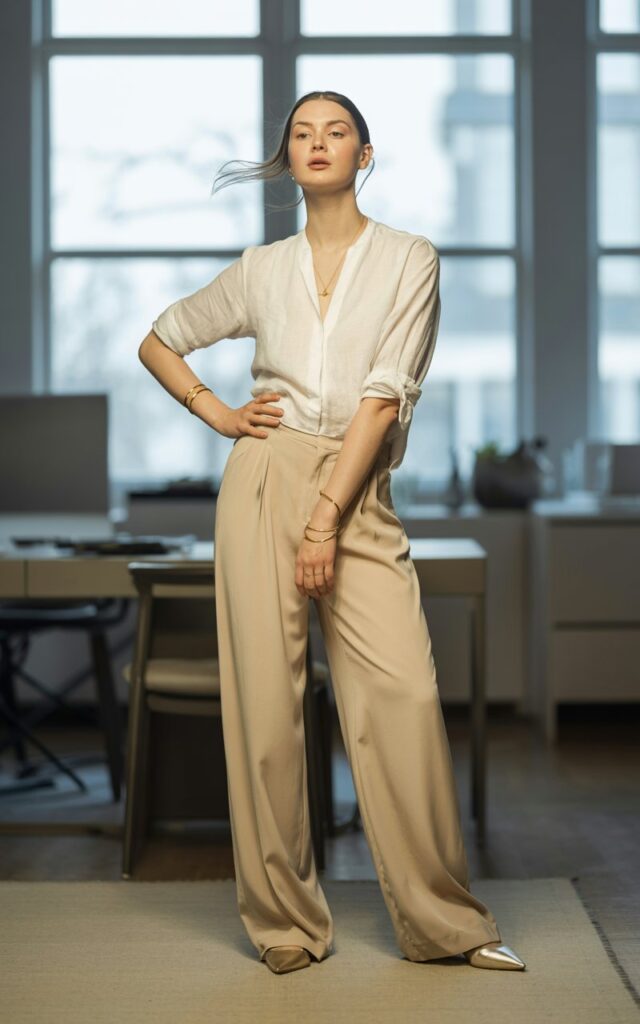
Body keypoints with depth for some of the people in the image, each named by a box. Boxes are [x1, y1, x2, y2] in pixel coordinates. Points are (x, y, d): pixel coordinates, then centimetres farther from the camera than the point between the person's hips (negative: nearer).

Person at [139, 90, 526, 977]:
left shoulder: (410, 260, 4)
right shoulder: (262, 270, 12)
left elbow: (384, 395, -5)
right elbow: (158, 343, 24)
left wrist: (326, 519, -12)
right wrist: (218, 414, 7)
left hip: (360, 491, -1)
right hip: (266, 476, 2)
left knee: (405, 695, -10)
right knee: (266, 696, -1)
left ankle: (443, 919, 2)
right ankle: (286, 923, 10)